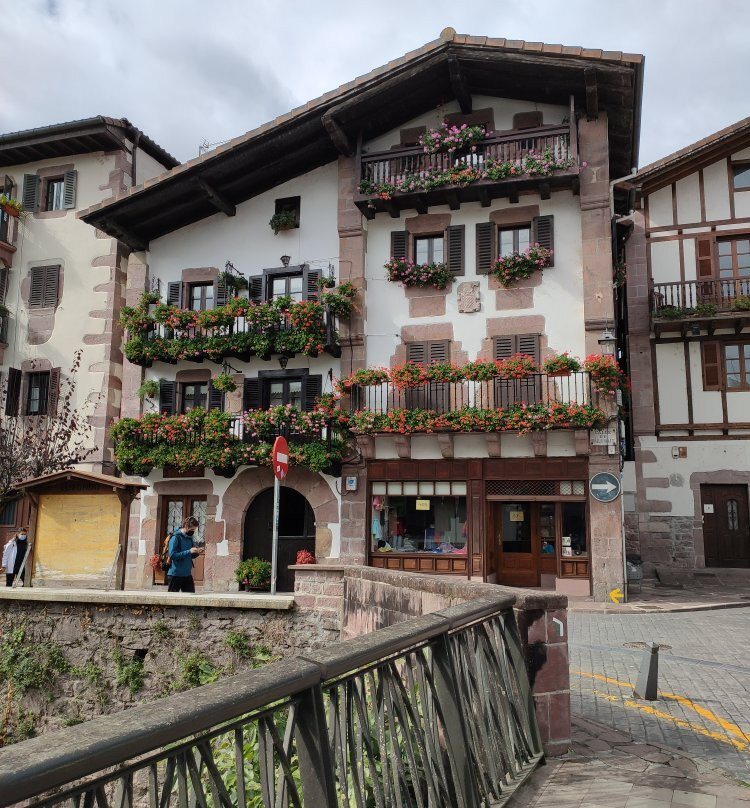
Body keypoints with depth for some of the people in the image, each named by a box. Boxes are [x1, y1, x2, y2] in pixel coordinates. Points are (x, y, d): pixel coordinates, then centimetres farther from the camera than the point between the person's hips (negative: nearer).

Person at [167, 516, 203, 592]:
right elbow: (172, 555, -22)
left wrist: (196, 553, -4)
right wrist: (189, 551, -24)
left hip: (187, 574, 7)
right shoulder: (176, 537, -12)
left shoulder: (189, 538, 10)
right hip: (176, 574, -7)